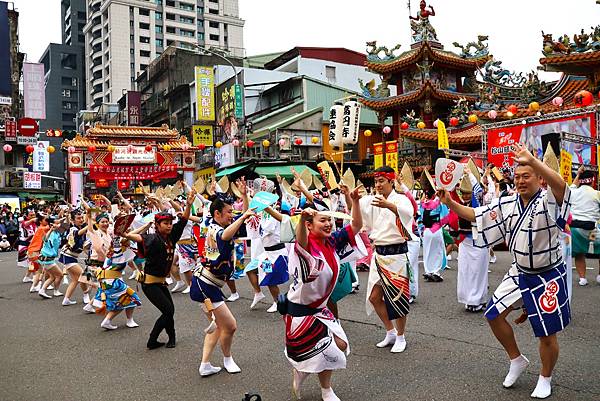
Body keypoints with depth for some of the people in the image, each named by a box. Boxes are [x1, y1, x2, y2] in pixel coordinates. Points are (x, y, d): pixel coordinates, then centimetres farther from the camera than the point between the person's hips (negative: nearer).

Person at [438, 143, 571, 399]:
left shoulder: (547, 202, -19)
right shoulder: (508, 204, 0)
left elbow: (561, 187, -42)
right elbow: (476, 215, 6)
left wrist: (532, 161, -54)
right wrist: (450, 203, -8)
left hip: (548, 277, -6)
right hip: (519, 272, 6)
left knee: (547, 335, 5)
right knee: (494, 315, 7)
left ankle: (545, 378, 32)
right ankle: (517, 360, 30)